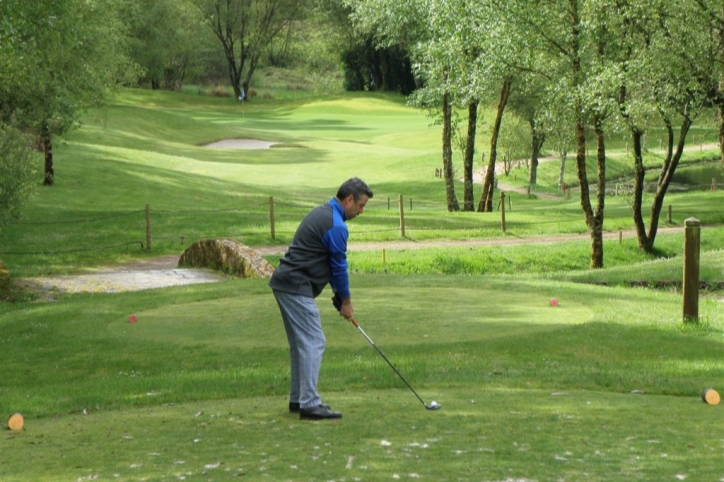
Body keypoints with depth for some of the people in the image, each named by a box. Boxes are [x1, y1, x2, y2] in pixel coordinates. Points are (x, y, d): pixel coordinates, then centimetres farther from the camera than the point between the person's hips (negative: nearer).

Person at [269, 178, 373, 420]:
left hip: (284, 282, 10)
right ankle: (309, 404, -10)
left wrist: (340, 295, 19)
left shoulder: (322, 212, 17)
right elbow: (339, 266, -8)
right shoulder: (336, 225, -15)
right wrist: (346, 301, 5)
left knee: (301, 343, 15)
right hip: (297, 288, -10)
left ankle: (298, 398, 20)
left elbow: (333, 263, 21)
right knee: (313, 342, -9)